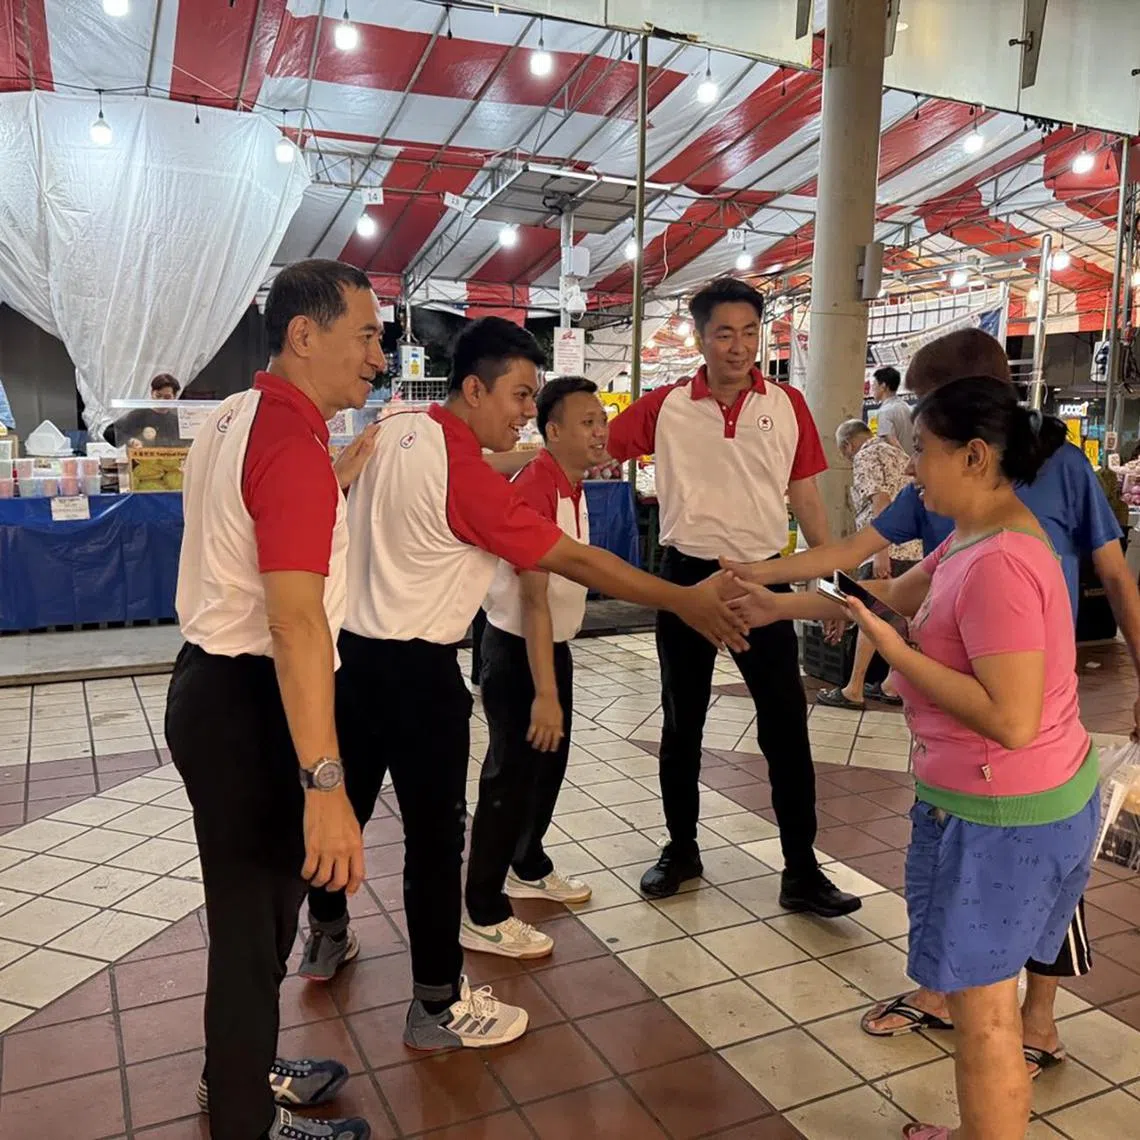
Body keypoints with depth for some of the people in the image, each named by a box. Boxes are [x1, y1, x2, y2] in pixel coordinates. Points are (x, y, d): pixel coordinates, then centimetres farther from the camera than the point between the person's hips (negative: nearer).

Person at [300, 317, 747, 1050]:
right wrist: (687, 602, -17)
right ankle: (439, 1007, 16)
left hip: (356, 651, 9)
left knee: (346, 802, 23)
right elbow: (575, 560, -22)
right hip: (416, 671, -9)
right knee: (436, 834, 2)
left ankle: (326, 937, 44)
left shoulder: (396, 432, 3)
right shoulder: (465, 474, -22)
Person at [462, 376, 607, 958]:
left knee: (550, 763, 21)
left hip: (554, 645, 10)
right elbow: (533, 599, -27)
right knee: (511, 776, -2)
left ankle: (529, 868, 41)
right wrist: (544, 692, -27)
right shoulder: (536, 490, -24)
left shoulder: (573, 485, 6)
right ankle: (483, 917, 11)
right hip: (516, 650, -10)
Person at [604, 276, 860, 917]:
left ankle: (802, 870, 14)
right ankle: (682, 849, 30)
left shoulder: (787, 405, 0)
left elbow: (805, 496, 4)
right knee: (682, 723, 12)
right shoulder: (665, 407, -2)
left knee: (787, 726, 1)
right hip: (687, 576, 1)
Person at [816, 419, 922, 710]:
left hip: (889, 550, -9)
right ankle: (893, 686, 17)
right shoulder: (897, 453, 23)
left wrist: (881, 552, -21)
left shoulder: (866, 456, -3)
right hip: (914, 548, 9)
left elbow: (881, 502, -16)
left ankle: (854, 689, -2)